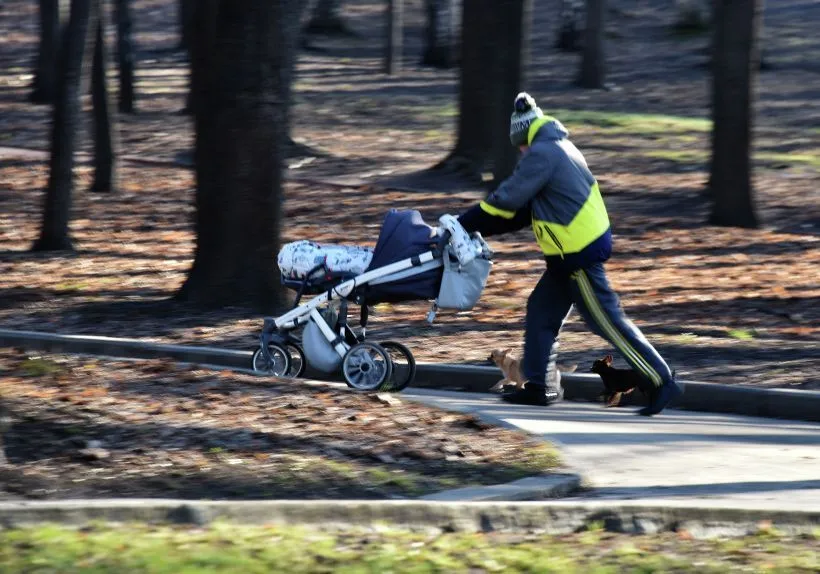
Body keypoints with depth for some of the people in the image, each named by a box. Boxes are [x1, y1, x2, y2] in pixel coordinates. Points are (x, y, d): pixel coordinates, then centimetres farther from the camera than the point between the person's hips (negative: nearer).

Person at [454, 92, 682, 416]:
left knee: (607, 322, -7)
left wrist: (464, 225, -7)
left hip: (579, 256, -10)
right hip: (575, 251, 10)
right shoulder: (561, 149, 16)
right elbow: (526, 209, 17)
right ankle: (539, 387, 19)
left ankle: (661, 382, -6)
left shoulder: (541, 155, -15)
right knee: (541, 313, 14)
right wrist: (478, 229, 14)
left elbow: (506, 201, -17)